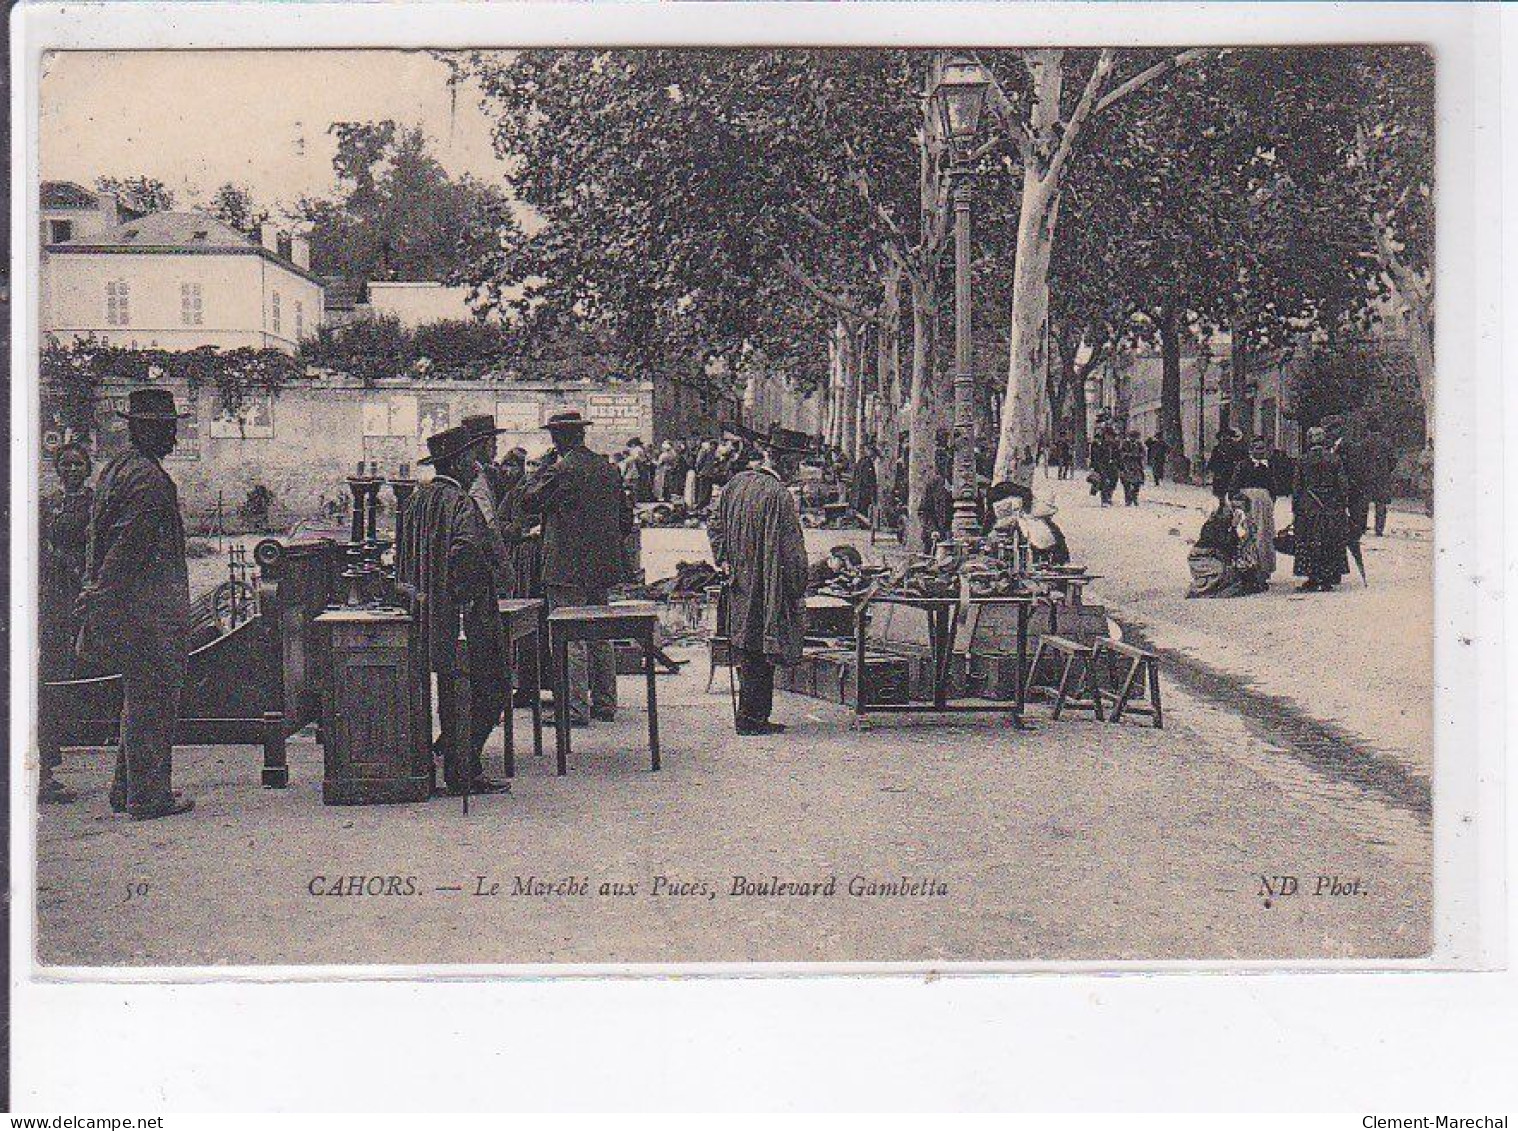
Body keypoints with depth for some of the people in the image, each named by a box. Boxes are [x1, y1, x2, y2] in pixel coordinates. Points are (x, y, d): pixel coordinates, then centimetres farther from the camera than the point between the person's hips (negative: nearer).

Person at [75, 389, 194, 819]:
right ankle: (150, 796, 1)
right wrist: (99, 591, -20)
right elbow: (129, 543, -21)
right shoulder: (150, 478, -16)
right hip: (150, 608, -10)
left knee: (138, 699, 18)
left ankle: (127, 790, 24)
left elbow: (98, 537, 17)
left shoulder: (114, 470, 15)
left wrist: (94, 587, 18)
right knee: (153, 700, -3)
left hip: (119, 603, 10)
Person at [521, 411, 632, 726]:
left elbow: (528, 502, -5)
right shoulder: (607, 467, 10)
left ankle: (576, 708, -8)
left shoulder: (561, 469, -13)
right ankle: (604, 703, 20)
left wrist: (546, 465, 1)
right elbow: (626, 517, 15)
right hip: (603, 566, 8)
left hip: (566, 566, -8)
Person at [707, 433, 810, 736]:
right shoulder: (779, 495, -18)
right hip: (766, 585, -7)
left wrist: (725, 561, 13)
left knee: (745, 650, 14)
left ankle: (748, 713, 21)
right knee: (760, 653, 0)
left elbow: (715, 526, 12)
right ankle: (752, 717, 4)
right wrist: (798, 591, -10)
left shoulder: (735, 483, 4)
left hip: (739, 585, 7)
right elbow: (790, 549, -17)